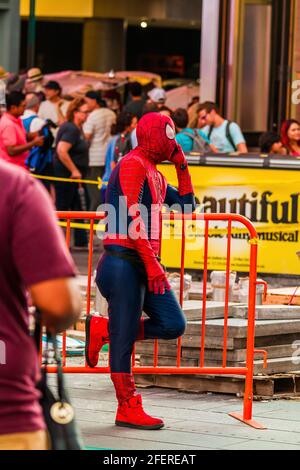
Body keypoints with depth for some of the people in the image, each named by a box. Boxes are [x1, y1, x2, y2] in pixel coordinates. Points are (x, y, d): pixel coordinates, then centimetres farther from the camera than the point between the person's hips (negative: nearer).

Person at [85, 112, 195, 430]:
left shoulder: (154, 174, 19)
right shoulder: (133, 165, -10)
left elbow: (186, 204, 28)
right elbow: (132, 218, -18)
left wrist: (181, 166, 18)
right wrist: (152, 263, -21)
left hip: (145, 263, 10)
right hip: (125, 262, -10)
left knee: (173, 325, 3)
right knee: (124, 338, -4)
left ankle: (103, 330, 14)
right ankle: (128, 409, 1)